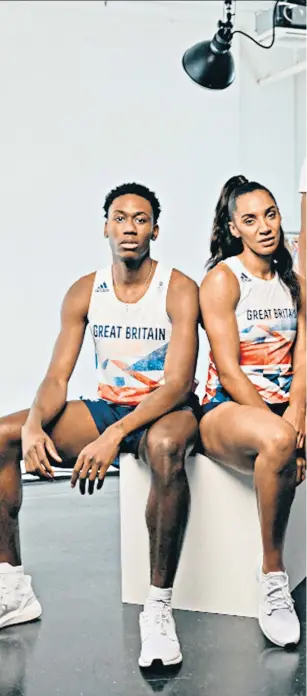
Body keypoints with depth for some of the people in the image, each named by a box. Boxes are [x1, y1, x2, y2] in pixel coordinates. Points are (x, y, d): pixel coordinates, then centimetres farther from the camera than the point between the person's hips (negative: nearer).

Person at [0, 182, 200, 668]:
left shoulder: (179, 290, -12)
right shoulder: (84, 293, 1)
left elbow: (177, 385, -21)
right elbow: (57, 379, -3)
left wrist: (115, 435, -36)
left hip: (167, 409, -5)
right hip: (107, 407, 5)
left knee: (165, 446, -42)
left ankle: (158, 608, -31)